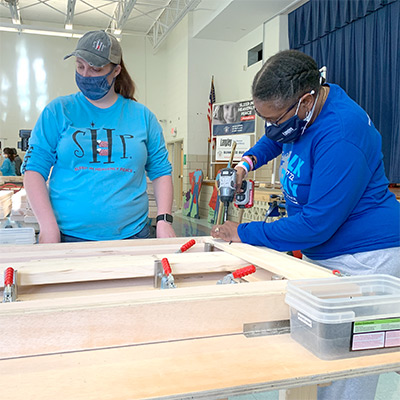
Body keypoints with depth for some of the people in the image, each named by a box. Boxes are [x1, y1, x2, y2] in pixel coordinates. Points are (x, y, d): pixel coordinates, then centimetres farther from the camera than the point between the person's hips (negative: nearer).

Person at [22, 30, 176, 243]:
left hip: (131, 234, 1)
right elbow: (33, 168, -1)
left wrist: (164, 220, -4)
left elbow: (161, 171, 8)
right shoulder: (58, 111, 3)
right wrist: (49, 227, -11)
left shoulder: (142, 116, 7)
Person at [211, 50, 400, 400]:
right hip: (323, 252, 9)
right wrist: (248, 161, 8)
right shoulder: (300, 112, 2)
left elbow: (316, 225, -25)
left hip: (363, 258, -9)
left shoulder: (340, 135, -27)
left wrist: (245, 234, -15)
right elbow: (275, 139, 28)